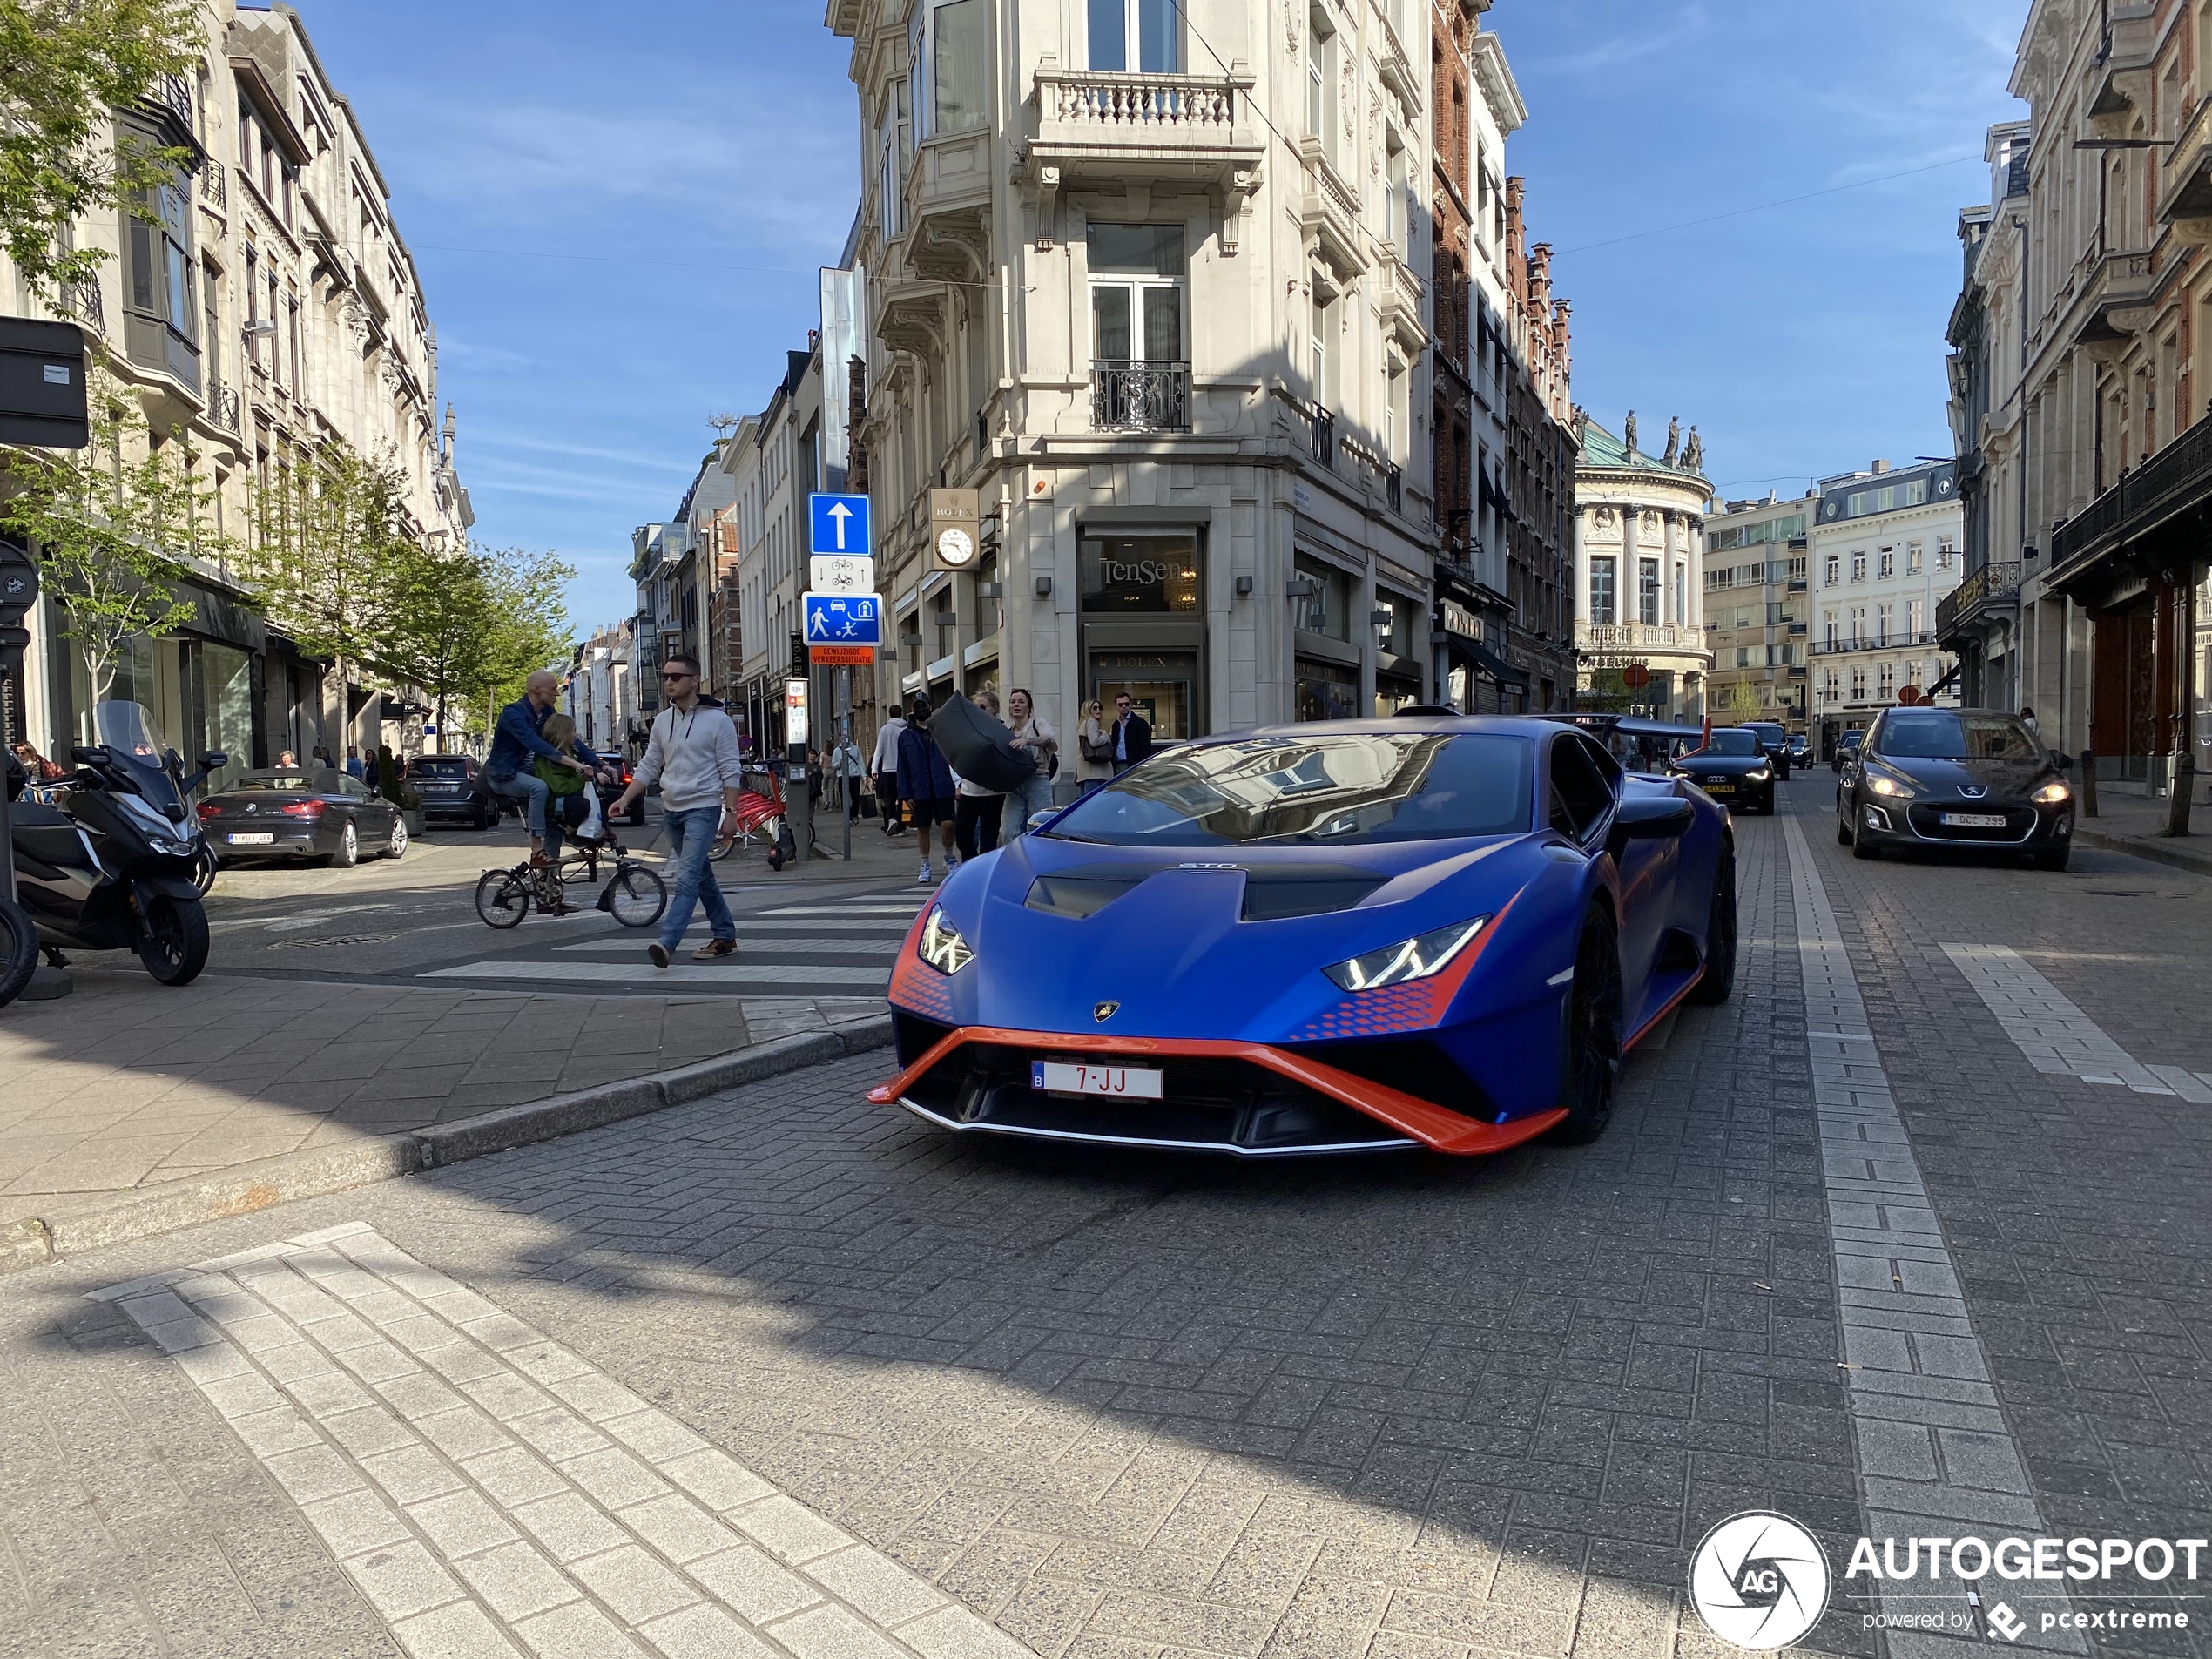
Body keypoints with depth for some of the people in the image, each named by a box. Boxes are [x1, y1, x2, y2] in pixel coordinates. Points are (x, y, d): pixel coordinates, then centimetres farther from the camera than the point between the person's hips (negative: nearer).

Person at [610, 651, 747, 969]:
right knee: (702, 877, 14)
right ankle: (725, 937, 24)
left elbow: (731, 772, -7)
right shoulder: (661, 721, 10)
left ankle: (667, 943, -25)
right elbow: (648, 767, 12)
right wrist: (624, 800, 0)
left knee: (687, 877, -16)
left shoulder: (717, 720, -7)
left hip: (703, 809, -7)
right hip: (671, 810, 7)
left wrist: (730, 812, -13)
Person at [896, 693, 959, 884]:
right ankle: (925, 866, 20)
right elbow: (902, 768, 5)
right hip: (919, 791, 1)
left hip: (943, 788, -1)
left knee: (948, 824, -7)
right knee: (923, 827, 7)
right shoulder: (906, 736, 6)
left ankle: (950, 859, 17)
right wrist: (906, 794, 0)